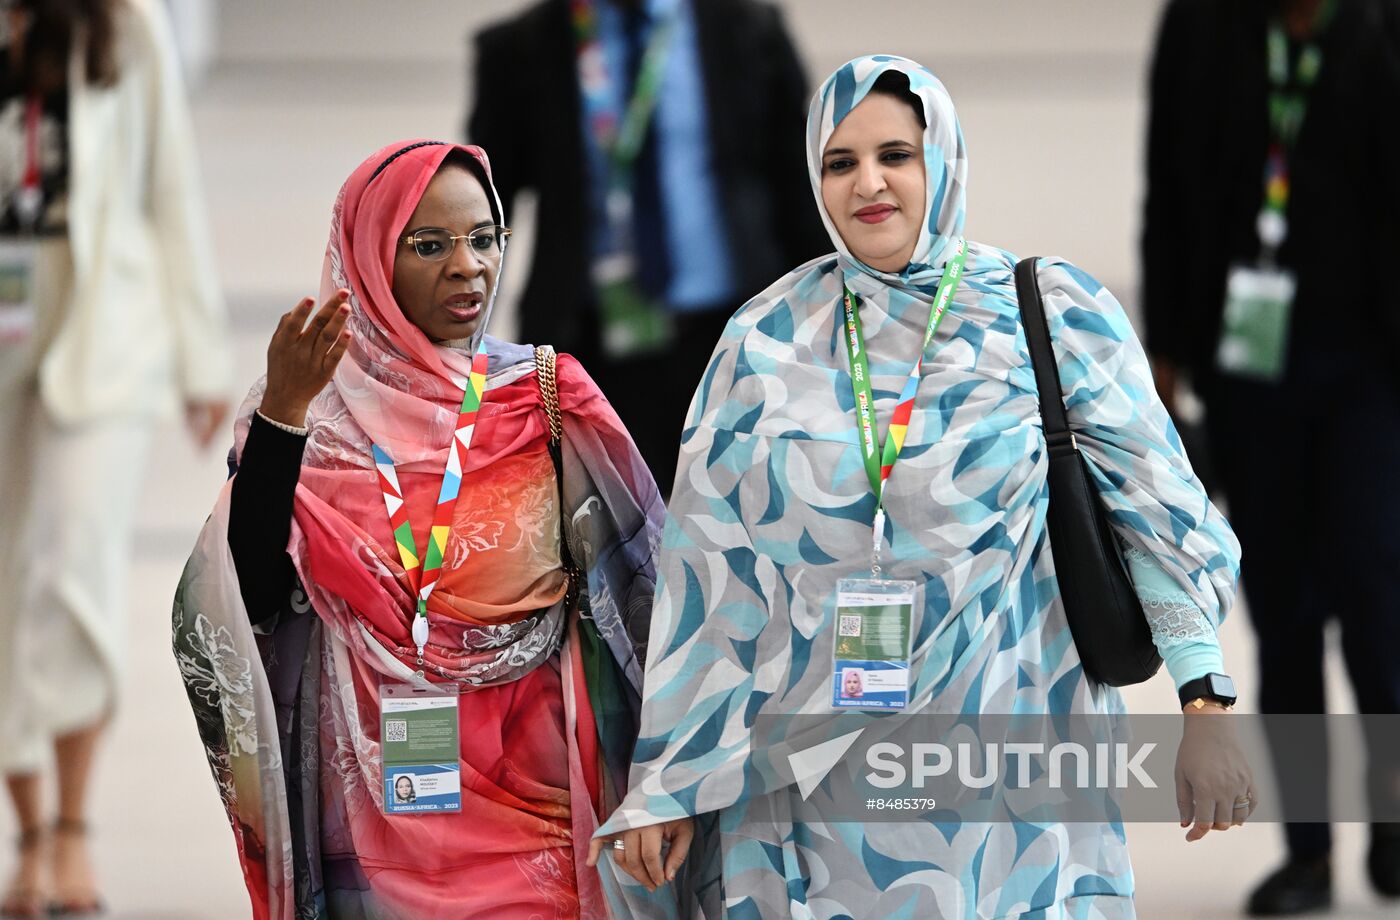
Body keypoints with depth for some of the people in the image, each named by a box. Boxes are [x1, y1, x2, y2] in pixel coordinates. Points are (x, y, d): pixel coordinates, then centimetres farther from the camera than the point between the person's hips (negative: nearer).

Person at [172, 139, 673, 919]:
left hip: (531, 795, 0)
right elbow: (256, 597, -12)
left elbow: (632, 578, -3)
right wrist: (281, 414, -20)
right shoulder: (322, 408, -2)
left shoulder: (549, 397, 0)